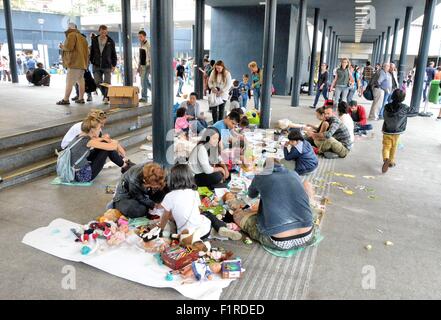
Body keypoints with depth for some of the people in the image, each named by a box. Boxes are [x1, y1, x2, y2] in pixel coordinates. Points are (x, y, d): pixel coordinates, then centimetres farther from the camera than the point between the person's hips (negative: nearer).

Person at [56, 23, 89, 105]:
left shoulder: (71, 35, -4)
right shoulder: (82, 37, 22)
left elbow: (69, 47, -16)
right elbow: (86, 50, 23)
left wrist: (62, 47, 3)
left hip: (74, 63, -9)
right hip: (82, 63, 9)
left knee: (69, 81, -8)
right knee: (80, 81, 9)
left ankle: (65, 99, -9)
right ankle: (81, 98, 10)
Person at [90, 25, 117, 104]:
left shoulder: (110, 41, 2)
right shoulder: (94, 40, 7)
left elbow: (113, 54, 6)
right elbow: (92, 52, 12)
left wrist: (114, 65, 1)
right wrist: (92, 62, 8)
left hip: (107, 66, -2)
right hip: (96, 66, 2)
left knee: (107, 83, -6)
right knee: (98, 83, 3)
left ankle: (107, 97, 2)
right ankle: (105, 94, 24)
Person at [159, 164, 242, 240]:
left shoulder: (169, 197, -4)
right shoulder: (194, 193, 4)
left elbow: (165, 218, 7)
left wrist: (160, 229, 27)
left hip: (185, 232, 0)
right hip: (204, 231, 0)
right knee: (208, 214, 31)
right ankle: (222, 228, 7)